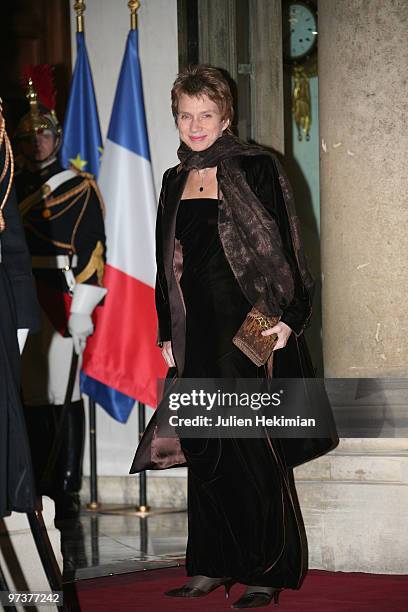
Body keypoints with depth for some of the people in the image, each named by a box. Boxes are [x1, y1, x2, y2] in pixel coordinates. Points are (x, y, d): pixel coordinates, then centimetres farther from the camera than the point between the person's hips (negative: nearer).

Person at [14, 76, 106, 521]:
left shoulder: (80, 188, 4)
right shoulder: (11, 190, 14)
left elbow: (93, 250, 0)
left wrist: (83, 308, -6)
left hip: (60, 300, -3)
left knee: (62, 397, -5)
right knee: (30, 399, 5)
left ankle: (67, 491, -1)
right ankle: (38, 490, 12)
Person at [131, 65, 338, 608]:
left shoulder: (257, 169, -4)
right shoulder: (175, 181, 13)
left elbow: (286, 248, -6)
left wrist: (288, 318, -14)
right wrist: (167, 334, 14)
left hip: (251, 327, -5)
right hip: (199, 331, 5)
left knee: (255, 452, -4)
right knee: (206, 451, 6)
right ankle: (215, 565, 15)